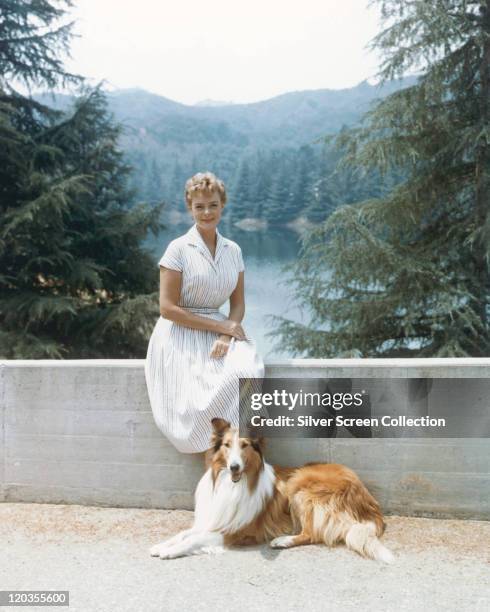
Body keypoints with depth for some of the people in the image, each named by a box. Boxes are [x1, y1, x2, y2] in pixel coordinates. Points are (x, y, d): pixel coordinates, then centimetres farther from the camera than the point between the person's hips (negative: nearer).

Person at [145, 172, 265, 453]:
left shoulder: (233, 250, 10)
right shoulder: (179, 248, -5)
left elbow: (238, 304, 11)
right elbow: (168, 308, -10)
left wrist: (226, 336, -11)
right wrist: (221, 326, -13)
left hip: (219, 333, 4)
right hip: (181, 337, -4)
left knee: (248, 371, -28)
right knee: (213, 398, -28)